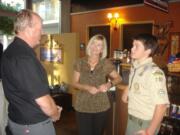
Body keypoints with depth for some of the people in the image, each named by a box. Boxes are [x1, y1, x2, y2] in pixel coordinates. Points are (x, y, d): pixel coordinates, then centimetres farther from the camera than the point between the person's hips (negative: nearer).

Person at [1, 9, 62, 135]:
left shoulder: (10, 51, 3)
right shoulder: (24, 57, -28)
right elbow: (42, 99, -27)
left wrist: (52, 108, 9)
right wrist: (55, 114, -5)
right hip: (34, 124, -9)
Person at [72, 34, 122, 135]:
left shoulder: (106, 63, -5)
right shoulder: (80, 63, -2)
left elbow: (118, 78, 6)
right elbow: (75, 83, 0)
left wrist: (109, 84, -14)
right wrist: (87, 87, -17)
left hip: (101, 106, 0)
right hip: (83, 107, 0)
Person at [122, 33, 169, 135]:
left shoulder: (154, 72, -25)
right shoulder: (134, 67, 0)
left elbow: (162, 105, -26)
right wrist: (127, 91, 7)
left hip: (145, 123, -7)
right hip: (132, 119, 8)